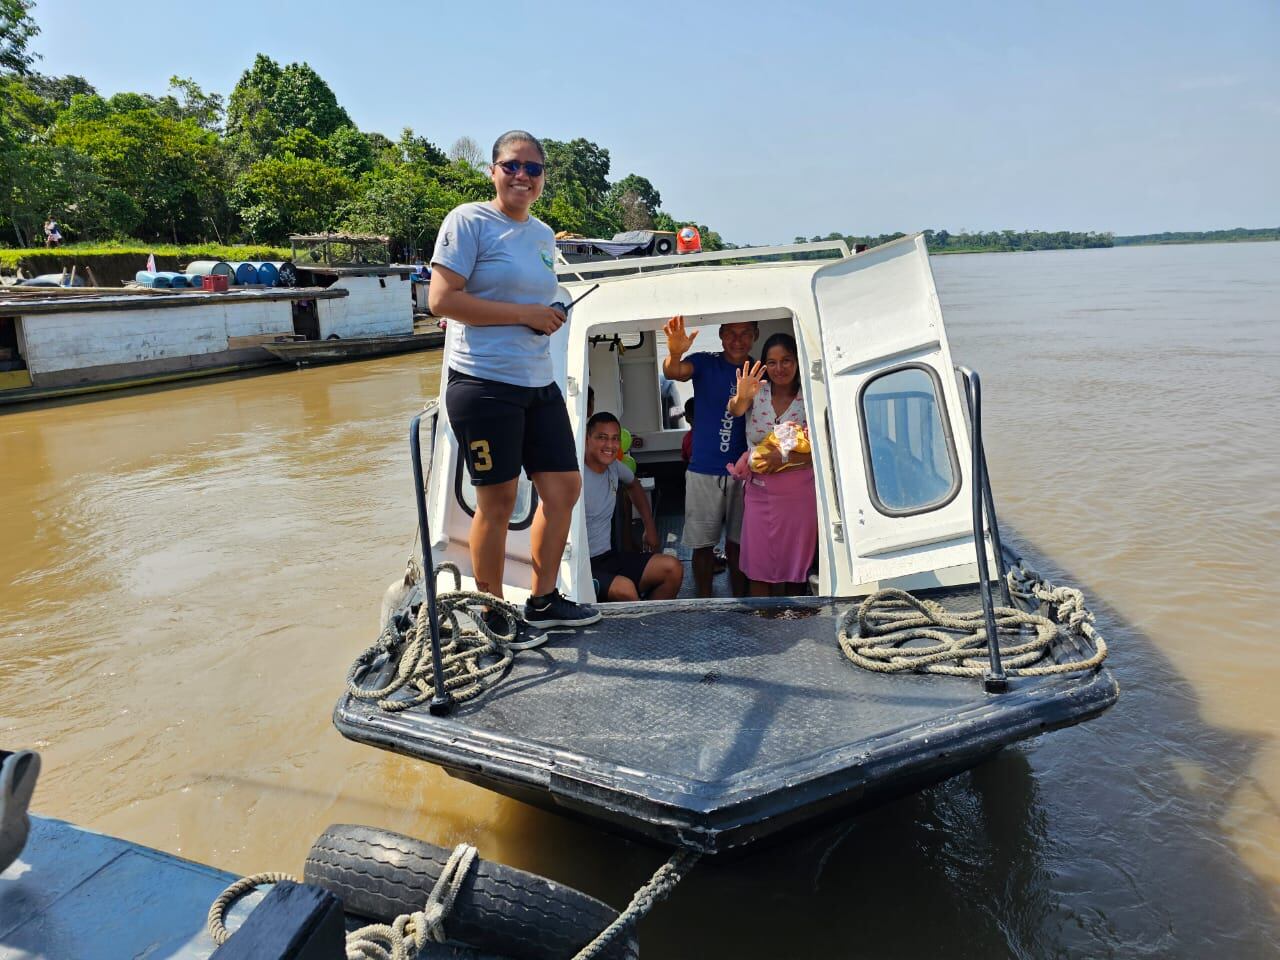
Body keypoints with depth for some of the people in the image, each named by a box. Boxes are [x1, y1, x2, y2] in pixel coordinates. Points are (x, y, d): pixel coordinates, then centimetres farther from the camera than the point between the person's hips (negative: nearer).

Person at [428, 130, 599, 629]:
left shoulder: (544, 235, 17)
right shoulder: (468, 221, -5)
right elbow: (441, 299, -15)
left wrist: (551, 319, 9)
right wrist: (525, 314, -16)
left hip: (539, 383, 8)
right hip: (484, 384, -7)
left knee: (564, 487, 8)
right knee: (497, 500, 0)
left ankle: (543, 600, 24)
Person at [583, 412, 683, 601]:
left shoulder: (614, 467, 6)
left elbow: (633, 486, 31)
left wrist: (650, 527, 25)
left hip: (608, 557, 8)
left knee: (673, 569, -4)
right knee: (625, 588, -34)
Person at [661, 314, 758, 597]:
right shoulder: (705, 363, -4)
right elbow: (673, 372, -26)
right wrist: (674, 354, -49)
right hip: (704, 471, -1)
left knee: (737, 544, 9)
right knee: (703, 545, 6)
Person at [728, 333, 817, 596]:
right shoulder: (756, 392, 0)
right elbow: (735, 410, -22)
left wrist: (783, 458, -25)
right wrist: (741, 397, -45)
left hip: (799, 493, -1)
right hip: (760, 492, 1)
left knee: (796, 568, 8)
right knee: (758, 571, 4)